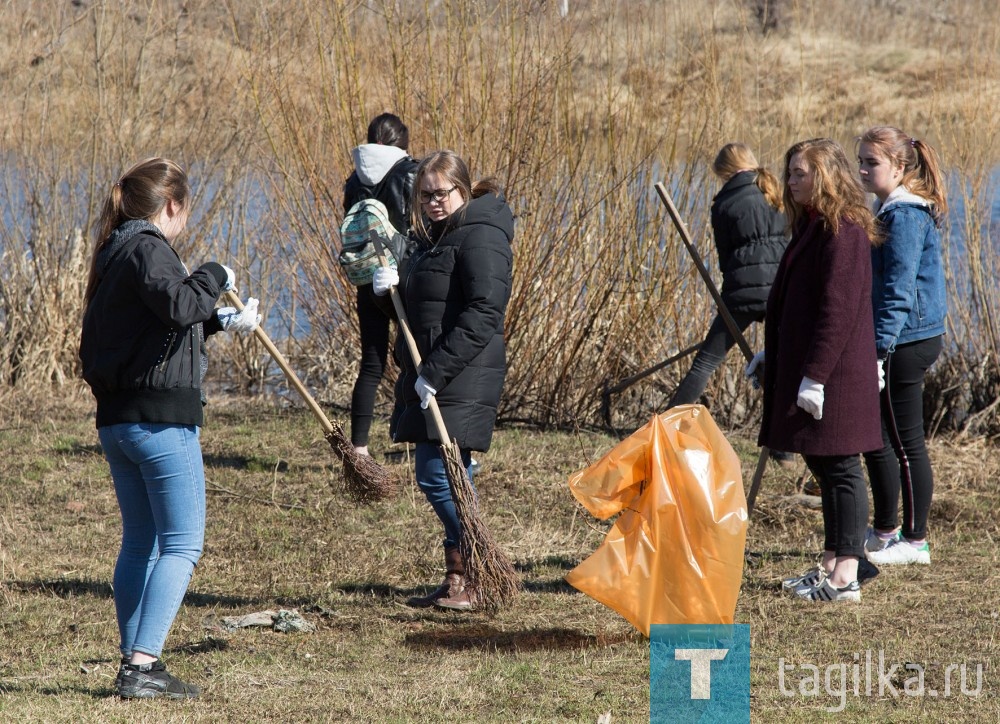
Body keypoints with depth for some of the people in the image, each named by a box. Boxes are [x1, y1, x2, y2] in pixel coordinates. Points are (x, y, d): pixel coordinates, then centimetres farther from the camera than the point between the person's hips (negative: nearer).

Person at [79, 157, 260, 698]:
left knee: (140, 542, 16)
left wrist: (221, 323, 32)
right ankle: (141, 667, -14)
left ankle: (134, 663, 18)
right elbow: (176, 306, -28)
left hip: (116, 419, 10)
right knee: (182, 544, -6)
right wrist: (215, 276, -10)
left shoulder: (116, 253, 17)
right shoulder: (148, 248, -12)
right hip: (160, 417, -10)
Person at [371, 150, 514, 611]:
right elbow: (422, 306, 24)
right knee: (443, 479, 11)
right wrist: (394, 283, 1)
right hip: (430, 379, 10)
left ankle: (466, 584, -5)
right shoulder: (436, 236, 18)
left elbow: (483, 315, -22)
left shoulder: (480, 239, -13)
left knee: (438, 477, -12)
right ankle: (458, 583, 16)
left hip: (462, 380, -10)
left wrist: (435, 371, -24)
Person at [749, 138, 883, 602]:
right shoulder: (812, 228, 16)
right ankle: (831, 567, 21)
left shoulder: (843, 232, -16)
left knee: (840, 468, -7)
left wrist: (815, 375, -23)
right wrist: (772, 353, 25)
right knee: (824, 467, 14)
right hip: (804, 366, 10)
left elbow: (838, 310, -21)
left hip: (835, 373, -10)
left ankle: (845, 579, -5)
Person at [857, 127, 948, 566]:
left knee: (905, 444, -2)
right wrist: (877, 345, 23)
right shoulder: (889, 211, 14)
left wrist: (880, 349, -25)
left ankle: (915, 541, 6)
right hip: (912, 340, 10)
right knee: (876, 438, 15)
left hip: (905, 343, -10)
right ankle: (884, 531, 24)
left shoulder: (904, 217, -17)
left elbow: (898, 290, -22)